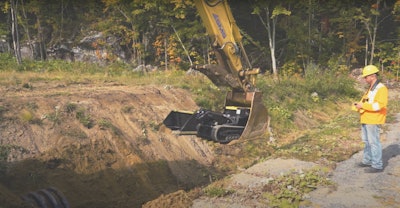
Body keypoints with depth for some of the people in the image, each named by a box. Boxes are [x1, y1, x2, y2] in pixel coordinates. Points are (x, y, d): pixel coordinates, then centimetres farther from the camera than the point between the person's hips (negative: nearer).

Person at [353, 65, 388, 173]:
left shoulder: (381, 88, -13)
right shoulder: (370, 89, 16)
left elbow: (380, 105, -23)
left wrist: (363, 105, -23)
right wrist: (359, 105, 0)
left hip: (374, 120, -9)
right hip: (366, 119, 9)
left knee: (374, 142, -4)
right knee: (367, 141, 16)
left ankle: (377, 165, 3)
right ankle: (367, 161, 28)